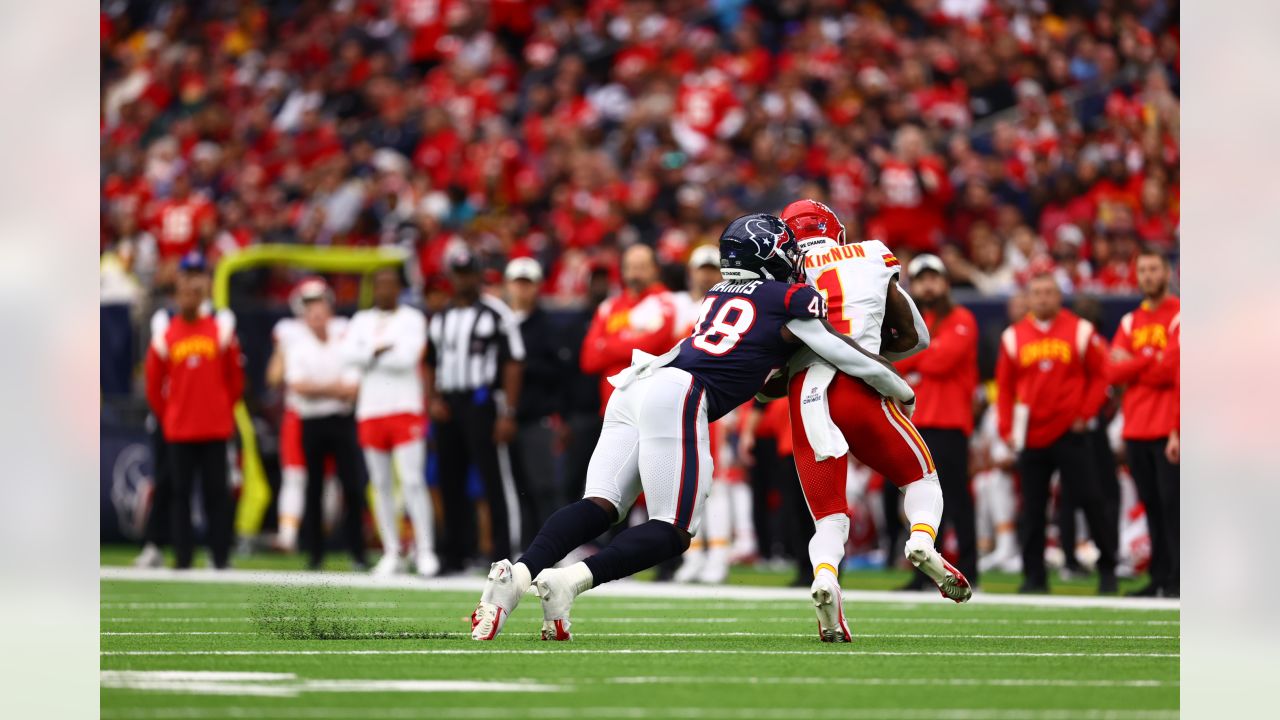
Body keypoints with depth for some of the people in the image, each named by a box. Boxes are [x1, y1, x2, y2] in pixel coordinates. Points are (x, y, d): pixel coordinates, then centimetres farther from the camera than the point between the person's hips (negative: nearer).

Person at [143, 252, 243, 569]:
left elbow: (235, 378, 9)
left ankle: (220, 558, 3)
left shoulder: (221, 327, 2)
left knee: (217, 492, 0)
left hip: (215, 428, 0)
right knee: (180, 492, 2)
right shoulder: (165, 331, 2)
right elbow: (153, 384, 8)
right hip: (178, 430, 0)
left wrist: (224, 410, 9)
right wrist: (166, 416, 10)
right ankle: (182, 558, 7)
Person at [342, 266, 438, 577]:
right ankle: (392, 552, 10)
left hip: (405, 409, -4)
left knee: (413, 481, -11)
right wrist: (383, 349, -12)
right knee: (381, 485, 5)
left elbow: (407, 357, -13)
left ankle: (425, 549, -9)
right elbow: (349, 353, -3)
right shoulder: (361, 321, 13)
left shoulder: (412, 319, 1)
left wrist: (370, 355, -5)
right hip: (370, 411, 4)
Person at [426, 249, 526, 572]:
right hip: (448, 408, 6)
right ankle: (455, 554, 15)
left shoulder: (496, 314, -3)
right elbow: (430, 366, 22)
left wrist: (508, 414, -14)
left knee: (494, 480, -9)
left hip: (482, 403, -6)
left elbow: (513, 365, -8)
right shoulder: (440, 319, 16)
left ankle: (502, 553, -9)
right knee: (450, 482, 8)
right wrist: (433, 400, 5)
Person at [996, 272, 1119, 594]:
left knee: (1089, 500, -4)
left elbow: (1099, 376, 4)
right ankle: (1034, 576, 9)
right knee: (1032, 508, 3)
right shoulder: (1014, 336, 7)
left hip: (1069, 432, -2)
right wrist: (1007, 429, 5)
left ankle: (1107, 568, 7)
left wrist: (1085, 414, -5)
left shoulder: (1080, 332, 1)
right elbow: (1005, 386, 11)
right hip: (1030, 434, 2)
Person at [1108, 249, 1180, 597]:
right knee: (1152, 505, 7)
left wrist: (1132, 364, -3)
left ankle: (1176, 580, -8)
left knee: (1170, 503, -9)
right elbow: (1114, 372, 6)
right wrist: (1152, 361, -7)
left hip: (1167, 431, -6)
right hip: (1136, 431, 6)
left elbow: (1170, 370, -12)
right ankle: (1159, 578, 11)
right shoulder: (1131, 322, 17)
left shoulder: (1179, 317, -2)